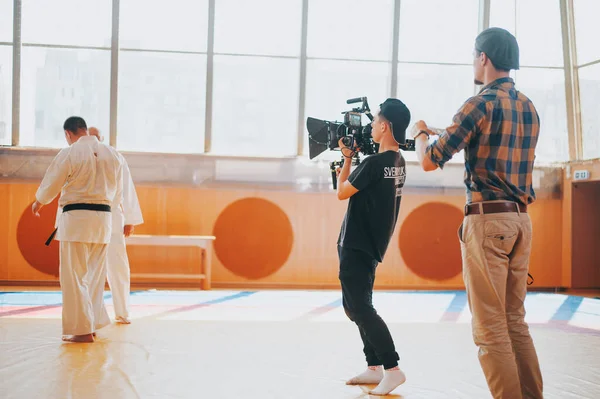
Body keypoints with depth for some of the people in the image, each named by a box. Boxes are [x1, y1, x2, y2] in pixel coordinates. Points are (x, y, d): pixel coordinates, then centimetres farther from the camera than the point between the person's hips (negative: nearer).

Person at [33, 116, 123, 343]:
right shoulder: (112, 155, 5)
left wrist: (38, 203, 20)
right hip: (103, 219, 5)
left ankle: (83, 329, 1)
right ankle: (93, 325, 21)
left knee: (74, 277, 2)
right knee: (94, 276, 15)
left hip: (76, 219, -5)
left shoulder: (69, 154, -10)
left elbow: (50, 184, -1)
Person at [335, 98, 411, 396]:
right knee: (356, 307, 16)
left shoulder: (374, 163, -20)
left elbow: (342, 193, -8)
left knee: (361, 309, -8)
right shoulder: (398, 162, 8)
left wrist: (347, 158, 3)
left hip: (356, 247, -10)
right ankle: (375, 368, 20)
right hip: (368, 245, 10)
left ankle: (392, 369, -8)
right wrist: (351, 160, 10)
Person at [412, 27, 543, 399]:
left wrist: (421, 134, 14)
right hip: (521, 219, 8)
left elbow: (430, 161, -9)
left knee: (490, 326, -4)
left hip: (487, 219, -8)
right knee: (515, 320, 13)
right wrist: (446, 133, 30)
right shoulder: (529, 108, 13)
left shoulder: (481, 104, -10)